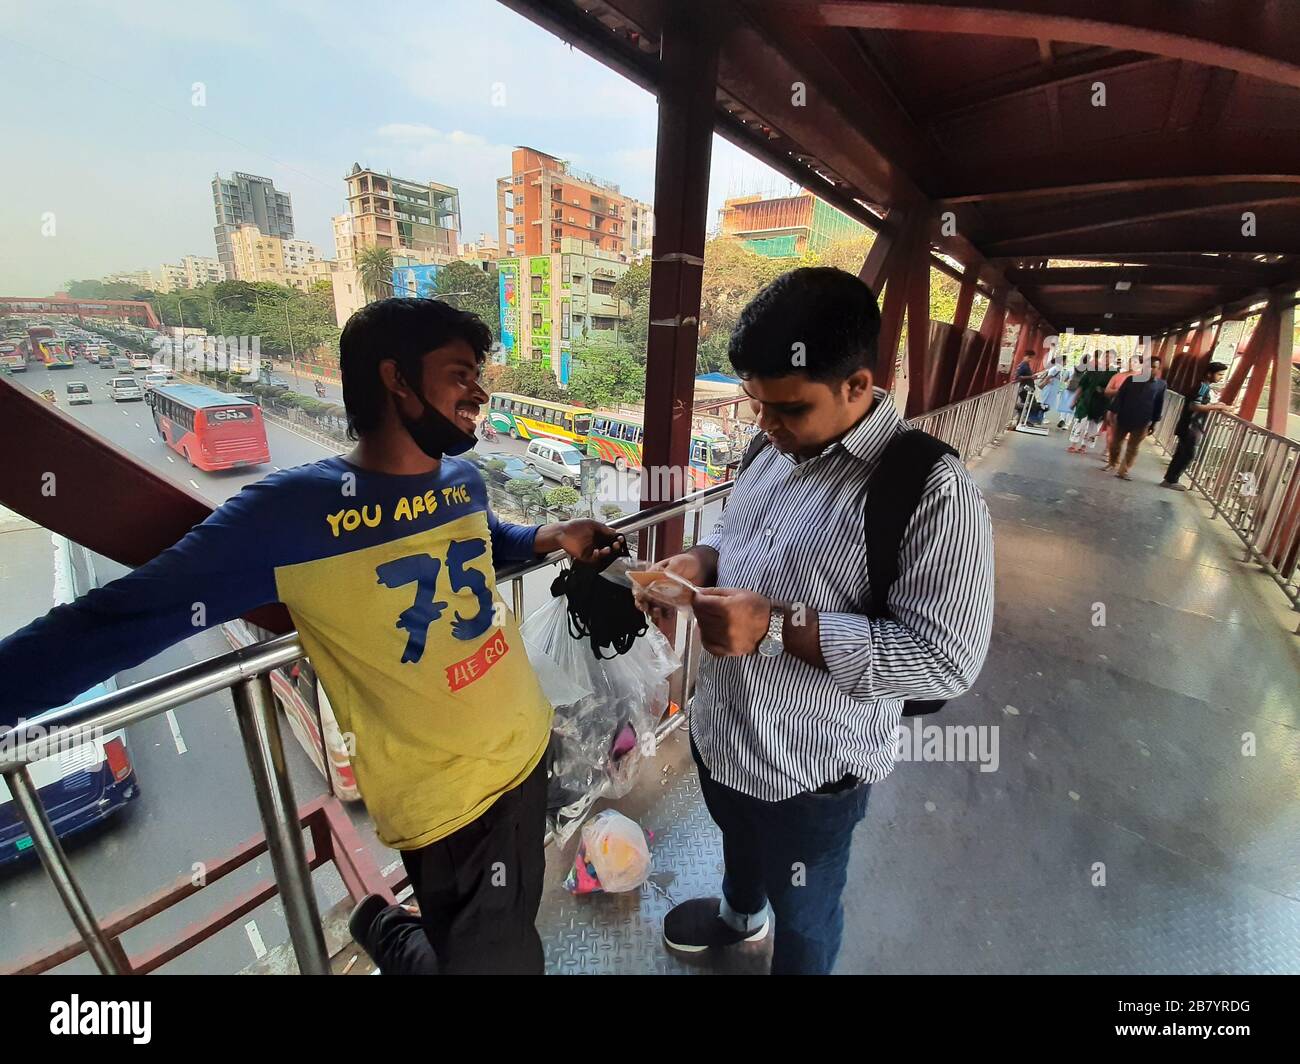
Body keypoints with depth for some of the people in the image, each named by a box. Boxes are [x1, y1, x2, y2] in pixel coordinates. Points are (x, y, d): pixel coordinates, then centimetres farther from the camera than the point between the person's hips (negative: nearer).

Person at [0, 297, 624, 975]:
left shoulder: (462, 479, -2)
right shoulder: (290, 512, -22)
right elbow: (119, 620, -16)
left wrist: (548, 538, 2)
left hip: (528, 750, 7)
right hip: (453, 800, -6)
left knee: (513, 932, 29)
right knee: (493, 959, 15)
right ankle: (385, 930, 43)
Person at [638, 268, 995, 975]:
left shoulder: (934, 493, -26)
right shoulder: (775, 449, -3)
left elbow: (946, 659, -26)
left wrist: (778, 627, -33)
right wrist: (698, 563, -12)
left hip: (810, 770, -7)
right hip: (719, 729, 8)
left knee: (803, 913, 24)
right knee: (738, 841, 37)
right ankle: (739, 913, 69)